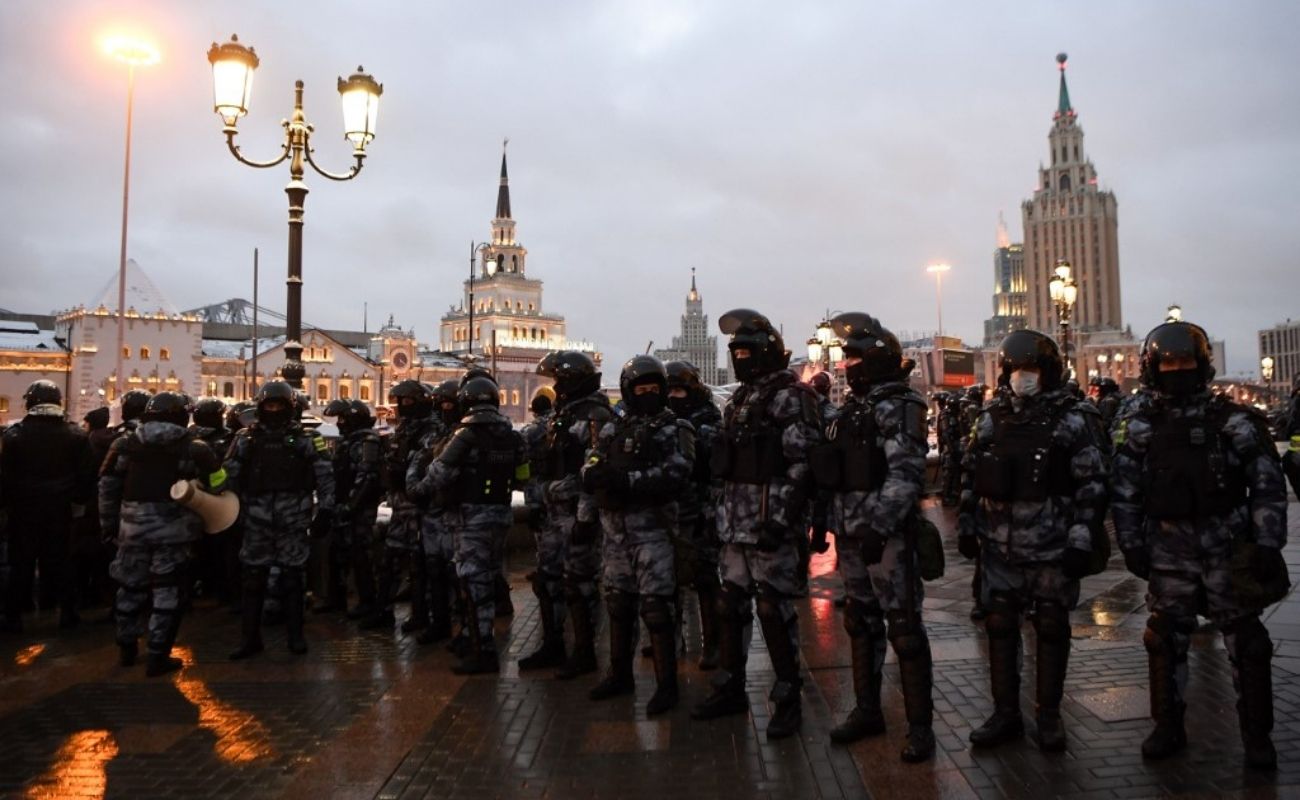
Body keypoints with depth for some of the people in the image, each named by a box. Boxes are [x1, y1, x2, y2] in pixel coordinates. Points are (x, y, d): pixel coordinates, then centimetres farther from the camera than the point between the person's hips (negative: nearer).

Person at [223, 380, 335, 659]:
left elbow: (325, 476, 0)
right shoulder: (246, 438, 5)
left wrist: (325, 512, -4)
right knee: (252, 579, 5)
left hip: (293, 520, -1)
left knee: (292, 578, 6)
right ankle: (250, 637, 16)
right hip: (257, 521, 2)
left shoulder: (305, 438, 0)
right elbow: (230, 476, 7)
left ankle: (295, 635, 18)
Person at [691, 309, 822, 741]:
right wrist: (722, 516, 18)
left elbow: (803, 465, -16)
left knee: (774, 609, -3)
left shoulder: (790, 396, -9)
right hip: (735, 524, 8)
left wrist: (781, 519, -22)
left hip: (770, 524, -8)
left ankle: (788, 699, 11)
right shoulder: (739, 400, 17)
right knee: (729, 604, 13)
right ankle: (730, 688, 27)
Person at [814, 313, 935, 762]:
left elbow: (906, 475, -21)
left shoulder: (898, 407, -11)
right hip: (853, 535, 8)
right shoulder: (853, 408, 15)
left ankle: (920, 725, 9)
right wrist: (829, 521, 17)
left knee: (903, 627, -2)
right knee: (860, 623, 15)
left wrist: (879, 525, -27)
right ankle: (867, 710, 28)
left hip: (886, 534, -8)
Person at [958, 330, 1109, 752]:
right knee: (999, 627, 8)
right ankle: (1005, 713, 21)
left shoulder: (1074, 418, -5)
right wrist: (965, 525, 8)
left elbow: (1093, 483, -7)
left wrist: (1082, 540, -12)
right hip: (1000, 545, 4)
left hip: (1053, 546, -4)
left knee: (1052, 629, 8)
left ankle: (1049, 716, 23)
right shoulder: (991, 418, 7)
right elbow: (970, 475, 13)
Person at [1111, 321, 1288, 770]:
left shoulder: (1233, 421, -1)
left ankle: (1257, 734, 19)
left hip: (1228, 547, -1)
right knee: (1166, 640, 7)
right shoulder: (1141, 428, 4)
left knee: (1246, 641, 4)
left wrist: (1267, 543, -9)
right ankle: (1168, 728, 21)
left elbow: (1267, 485, -2)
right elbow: (1125, 493, 4)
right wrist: (1131, 545, -1)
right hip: (1169, 550, 1)